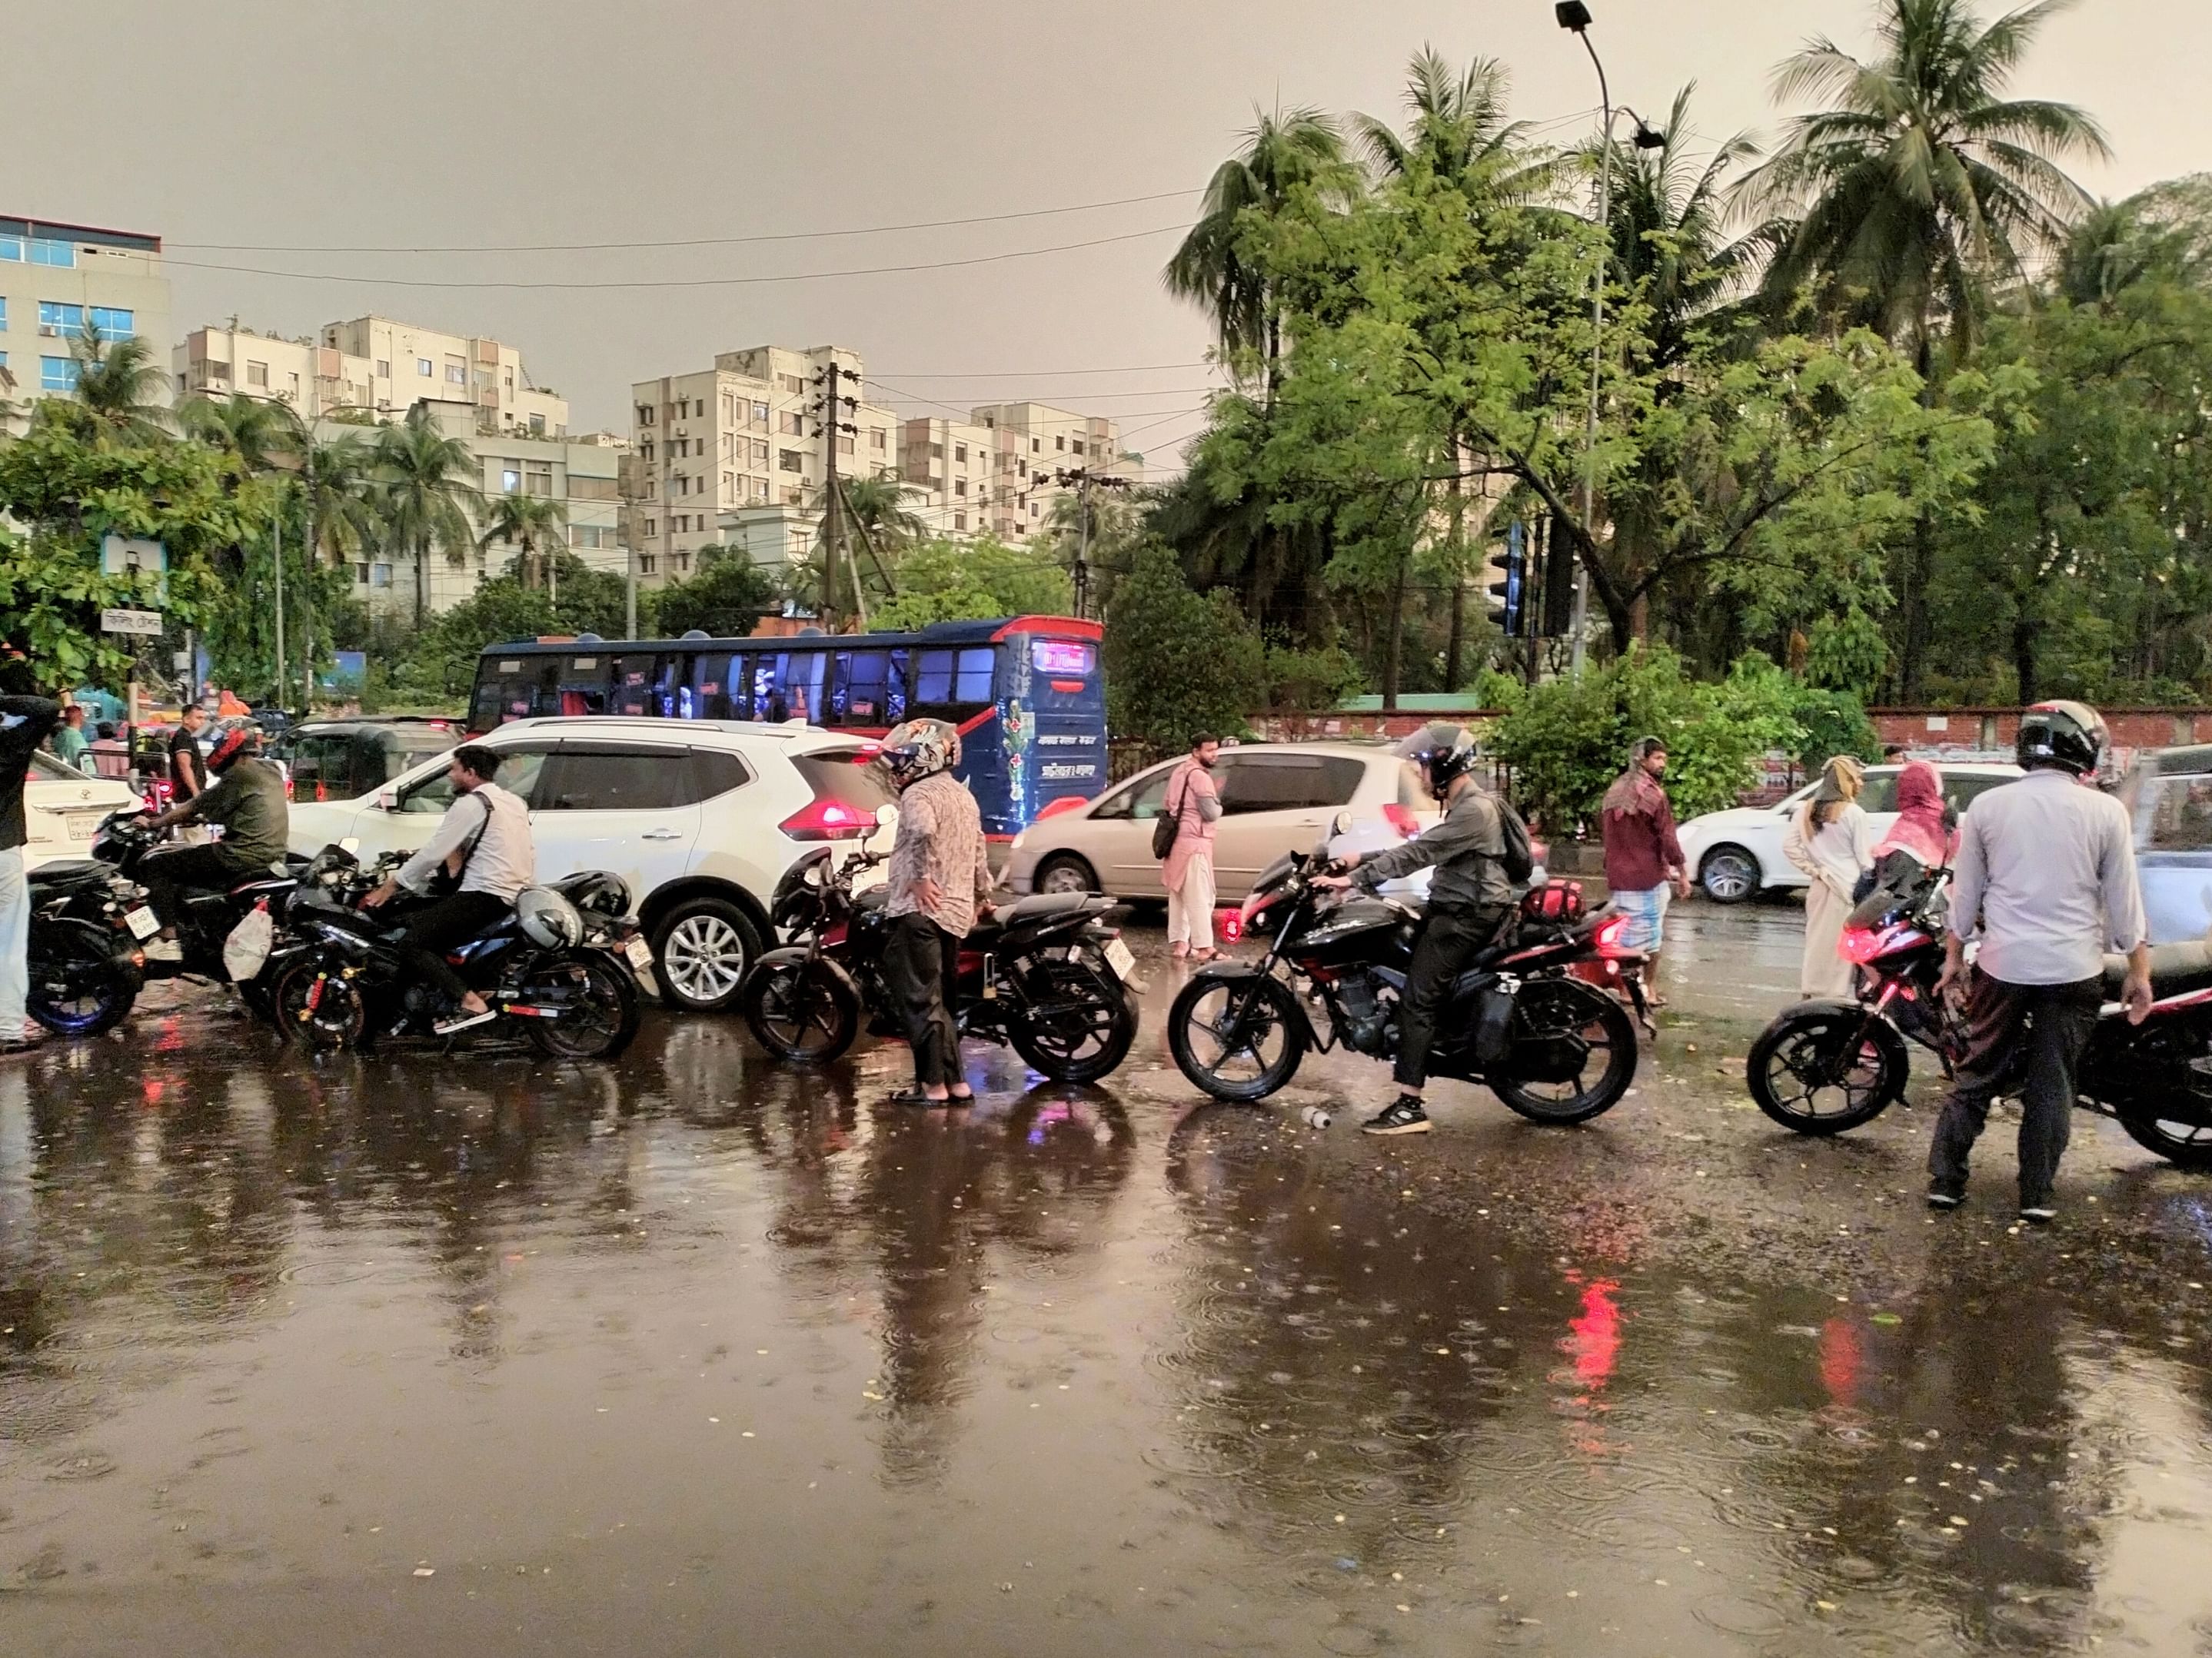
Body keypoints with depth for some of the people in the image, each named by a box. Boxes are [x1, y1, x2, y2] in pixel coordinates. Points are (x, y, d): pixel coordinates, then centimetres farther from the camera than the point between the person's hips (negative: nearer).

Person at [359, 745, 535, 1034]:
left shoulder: (471, 804, -8)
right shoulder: (513, 802, 19)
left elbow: (432, 853, -9)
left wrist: (389, 888, -3)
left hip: (485, 896, -10)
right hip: (517, 896, 10)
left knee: (411, 945, -11)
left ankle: (470, 1002, -23)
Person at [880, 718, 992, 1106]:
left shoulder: (919, 793, -9)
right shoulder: (963, 795, 20)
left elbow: (923, 830, -32)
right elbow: (979, 853, 26)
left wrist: (921, 877, -24)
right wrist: (980, 896, 37)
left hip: (921, 911, -9)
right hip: (956, 913, 9)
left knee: (921, 1000, -5)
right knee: (940, 1000, 15)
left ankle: (933, 1085, -3)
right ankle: (956, 1082, 16)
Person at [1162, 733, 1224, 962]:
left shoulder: (1181, 771, 15)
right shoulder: (1199, 776, -15)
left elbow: (1168, 805, 21)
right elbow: (1211, 813, -20)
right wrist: (1218, 804, 2)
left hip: (1178, 840, 10)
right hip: (1194, 842, -10)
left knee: (1179, 895, 15)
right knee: (1200, 897, -9)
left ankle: (1178, 942, 19)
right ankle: (1204, 948, -11)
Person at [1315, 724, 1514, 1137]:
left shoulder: (1474, 810, -17)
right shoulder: (1464, 805, 17)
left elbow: (1418, 854, -23)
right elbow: (1422, 850, 21)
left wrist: (1354, 879, -23)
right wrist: (1363, 860, 16)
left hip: (1467, 917, -11)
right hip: (1453, 909, 11)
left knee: (1417, 999, -15)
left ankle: (1410, 1106, -18)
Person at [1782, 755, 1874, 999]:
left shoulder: (1807, 811, 4)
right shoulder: (1853, 813, -11)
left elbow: (1789, 846, 1)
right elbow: (1865, 857, -7)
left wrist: (1813, 869, 3)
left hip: (1820, 887, 6)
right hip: (1849, 888, -6)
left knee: (1817, 941, 13)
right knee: (1841, 947, -2)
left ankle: (1810, 993, 18)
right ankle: (1836, 996, 0)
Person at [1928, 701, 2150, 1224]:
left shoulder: (1987, 806, 0)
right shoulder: (2106, 812, -5)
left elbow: (1966, 891, 6)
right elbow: (2124, 901, -2)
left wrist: (1954, 954, 15)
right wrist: (2139, 971, 7)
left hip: (2002, 964, 1)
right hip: (2073, 969, -1)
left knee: (1977, 1071, 11)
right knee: (2052, 1082, 8)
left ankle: (1944, 1179, 11)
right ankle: (2037, 1195, 11)